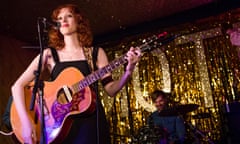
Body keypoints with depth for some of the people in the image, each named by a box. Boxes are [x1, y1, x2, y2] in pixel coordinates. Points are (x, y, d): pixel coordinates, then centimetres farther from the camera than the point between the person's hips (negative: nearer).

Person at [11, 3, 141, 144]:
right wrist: (26, 120, -14)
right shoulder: (49, 54, 3)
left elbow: (110, 89, 1)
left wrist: (129, 71, -16)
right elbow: (18, 85, -2)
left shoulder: (96, 52, 5)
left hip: (91, 120, 0)